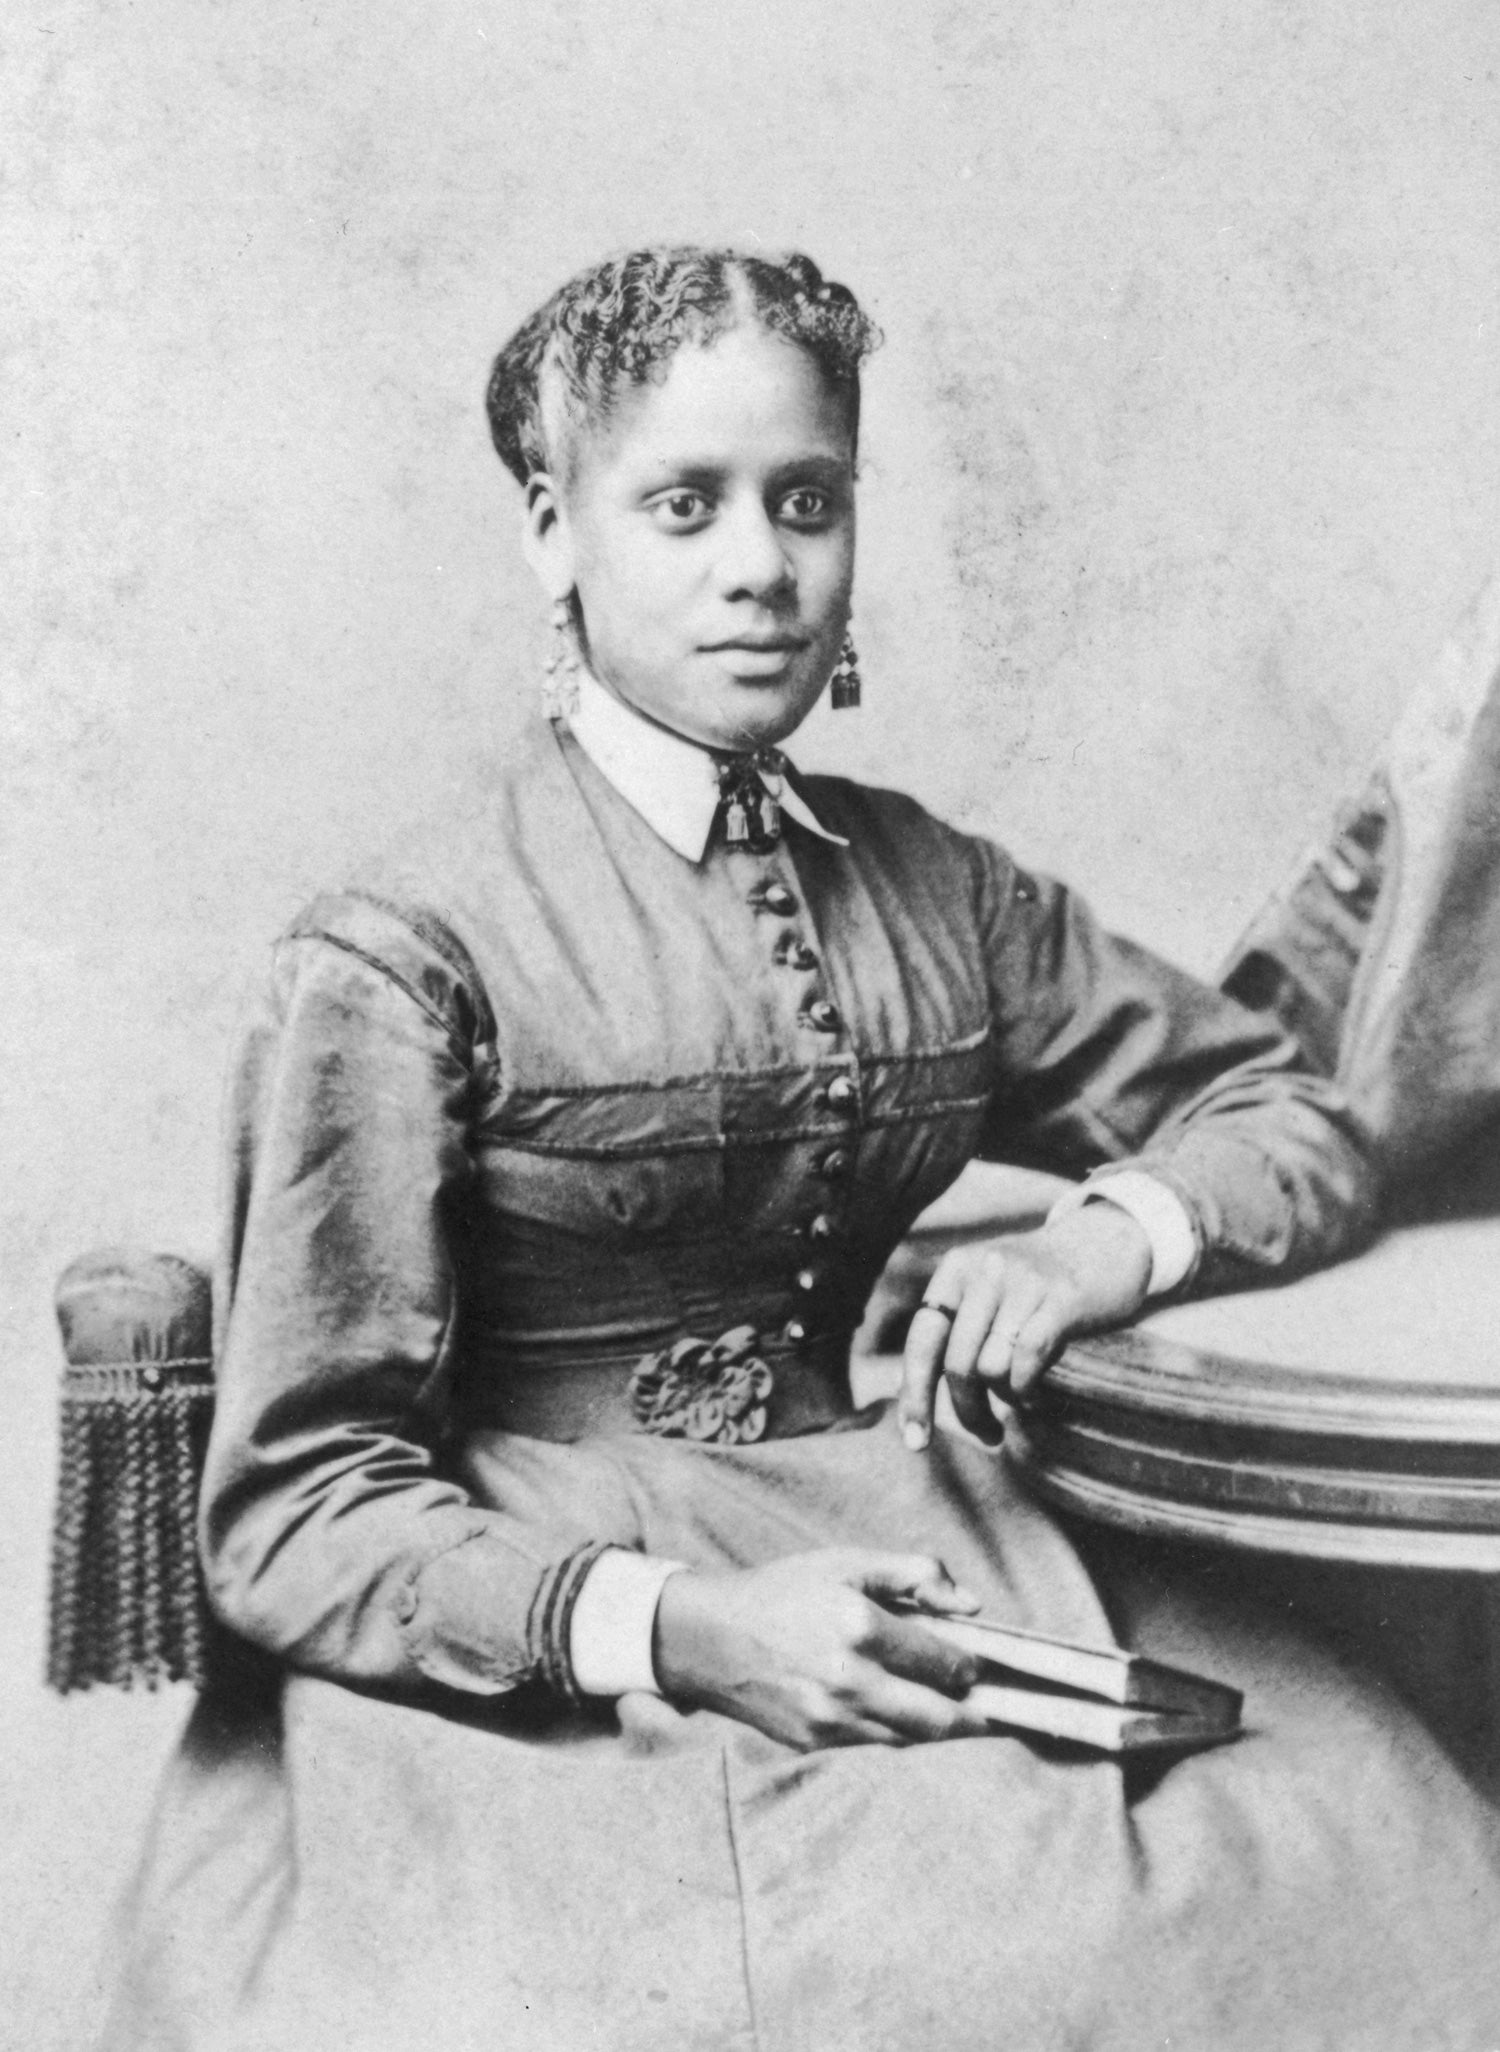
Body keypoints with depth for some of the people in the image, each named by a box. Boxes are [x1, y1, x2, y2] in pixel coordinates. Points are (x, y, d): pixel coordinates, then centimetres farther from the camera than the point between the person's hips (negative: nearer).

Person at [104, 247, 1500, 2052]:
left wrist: (1107, 1241, -3)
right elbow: (296, 1514, -7)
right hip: (528, 1630, -4)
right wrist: (674, 1625, -20)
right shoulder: (404, 956, -8)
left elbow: (1299, 1126, 18)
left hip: (898, 1572, 4)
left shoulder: (930, 893, 8)